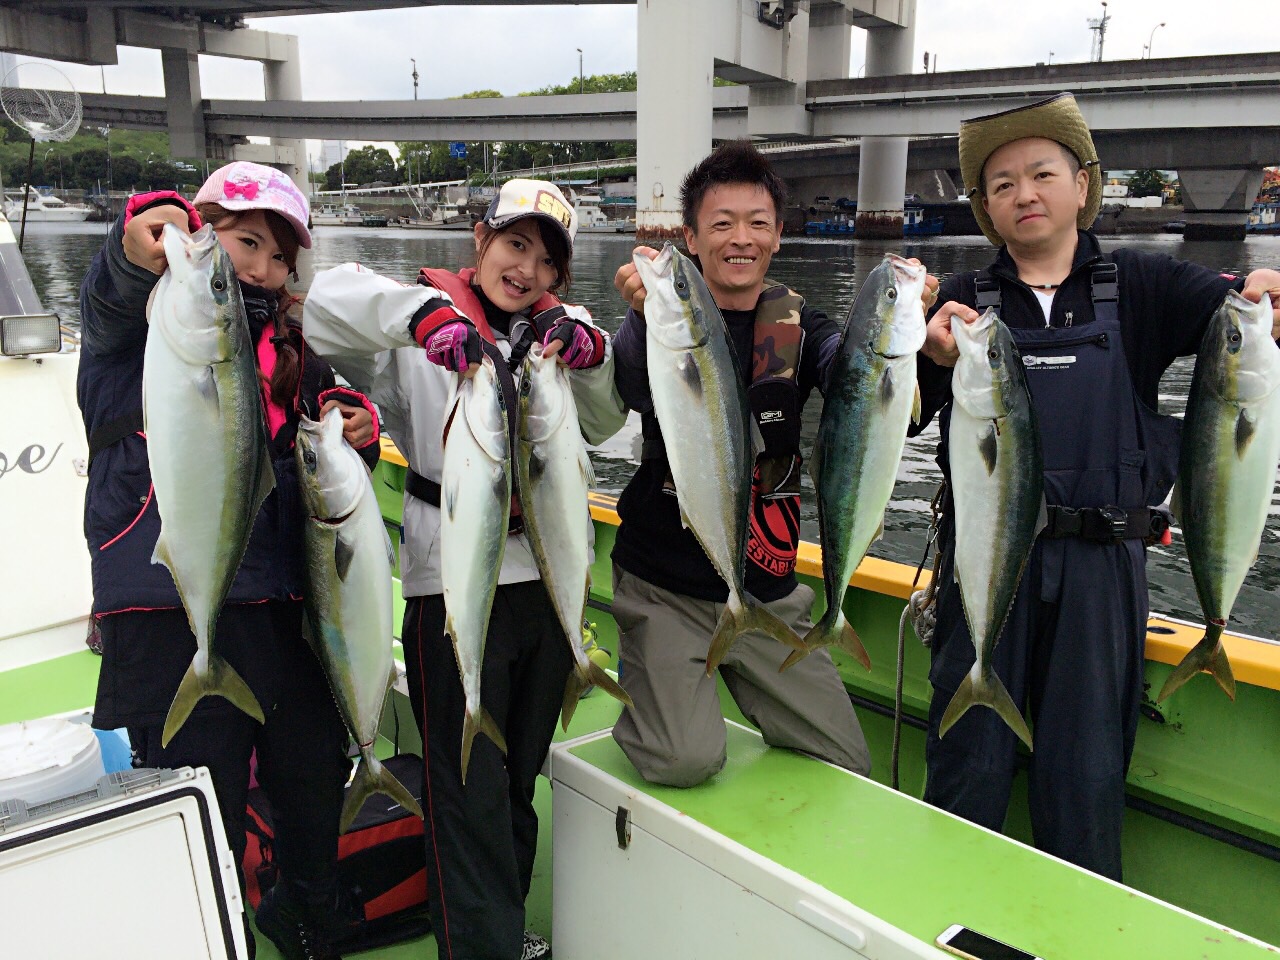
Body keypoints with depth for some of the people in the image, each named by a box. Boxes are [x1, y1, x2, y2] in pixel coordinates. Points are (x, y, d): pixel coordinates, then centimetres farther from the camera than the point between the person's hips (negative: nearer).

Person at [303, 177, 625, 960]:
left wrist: (591, 356, -20)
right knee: (471, 787, 1)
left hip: (550, 574, 5)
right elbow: (321, 304, -17)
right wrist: (421, 311, -32)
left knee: (521, 775, 19)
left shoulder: (559, 328, 10)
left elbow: (604, 423, 0)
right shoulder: (417, 328, -2)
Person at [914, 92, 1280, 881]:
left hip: (1101, 559, 0)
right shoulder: (968, 301, 4)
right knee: (970, 759, 9)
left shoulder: (1139, 286, 5)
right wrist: (932, 357, -26)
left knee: (1087, 773, 10)